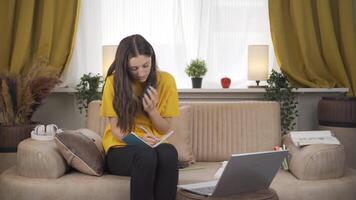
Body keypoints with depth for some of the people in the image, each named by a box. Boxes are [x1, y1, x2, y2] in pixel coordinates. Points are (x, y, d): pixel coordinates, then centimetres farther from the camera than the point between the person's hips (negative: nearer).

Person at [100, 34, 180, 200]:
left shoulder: (166, 80, -4)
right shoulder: (114, 82, -7)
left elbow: (165, 130, 2)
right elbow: (116, 128, -6)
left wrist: (152, 109, -17)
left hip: (153, 146, 2)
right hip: (120, 148, -1)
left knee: (169, 152, -35)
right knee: (146, 155, -37)